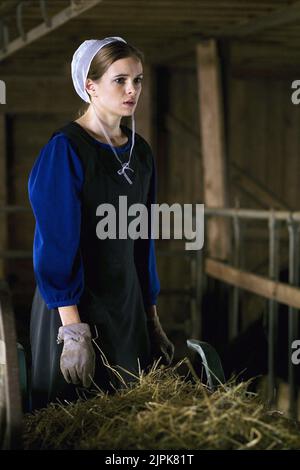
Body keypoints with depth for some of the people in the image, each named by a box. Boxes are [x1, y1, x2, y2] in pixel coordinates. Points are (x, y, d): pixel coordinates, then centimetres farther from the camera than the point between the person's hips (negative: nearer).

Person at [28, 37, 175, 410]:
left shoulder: (140, 152, 9)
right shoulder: (65, 150, -12)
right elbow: (57, 243, -17)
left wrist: (152, 316, 13)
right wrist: (73, 329, -22)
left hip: (127, 302, 7)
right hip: (77, 305, -6)